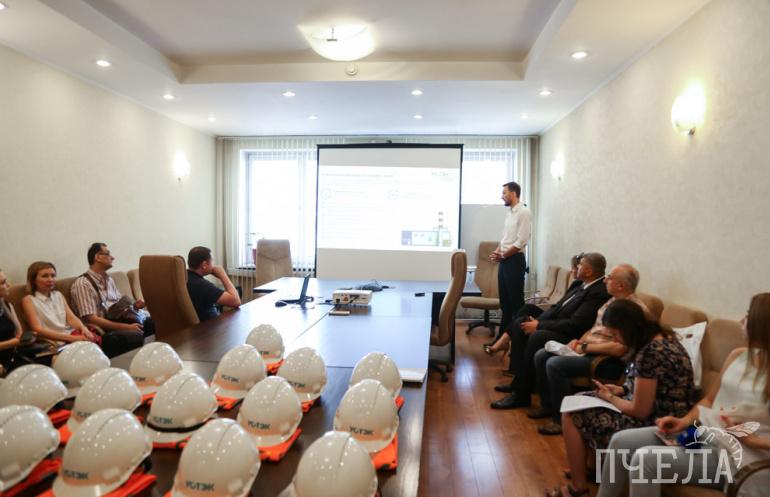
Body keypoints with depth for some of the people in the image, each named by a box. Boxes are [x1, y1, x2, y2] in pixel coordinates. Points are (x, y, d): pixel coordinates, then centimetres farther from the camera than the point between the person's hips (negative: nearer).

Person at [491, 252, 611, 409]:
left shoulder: (599, 292, -21)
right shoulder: (584, 285, 8)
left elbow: (575, 324, -25)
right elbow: (559, 307, 12)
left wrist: (539, 325, -19)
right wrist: (537, 320, -4)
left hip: (570, 336, -10)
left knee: (537, 337, -32)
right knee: (519, 323, 3)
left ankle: (522, 394, -17)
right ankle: (518, 380, 3)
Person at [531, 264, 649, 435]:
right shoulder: (613, 301, 10)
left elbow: (619, 349, -26)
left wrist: (583, 347, -17)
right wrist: (579, 341, 2)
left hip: (609, 361, -9)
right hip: (587, 349, 10)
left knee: (555, 364, -26)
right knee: (541, 355, 0)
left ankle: (562, 419, -9)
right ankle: (547, 405, 17)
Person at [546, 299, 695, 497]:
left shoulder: (650, 353, -28)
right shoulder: (661, 336, 2)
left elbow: (640, 411, -21)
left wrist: (609, 397, -5)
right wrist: (622, 390, 7)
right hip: (662, 416, 10)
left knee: (570, 415, -4)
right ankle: (589, 466, 28)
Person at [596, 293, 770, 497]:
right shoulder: (737, 355, 7)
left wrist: (748, 439, -23)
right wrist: (685, 421, 1)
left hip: (730, 453, -7)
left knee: (645, 459, -26)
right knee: (620, 441, -5)